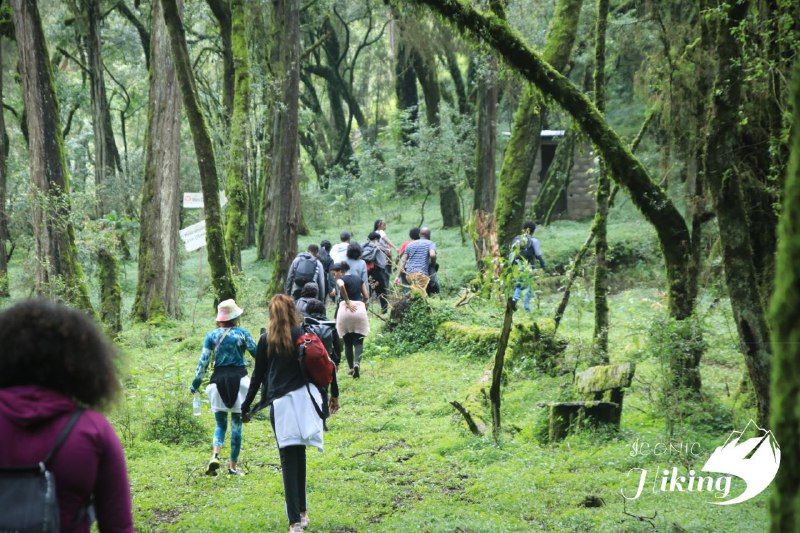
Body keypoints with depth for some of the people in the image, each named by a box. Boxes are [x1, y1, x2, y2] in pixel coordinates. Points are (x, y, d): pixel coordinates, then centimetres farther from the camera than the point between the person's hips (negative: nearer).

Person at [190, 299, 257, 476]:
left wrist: (195, 384, 10)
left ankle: (215, 456, -16)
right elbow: (257, 354, 2)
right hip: (238, 379, -1)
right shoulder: (242, 333, -1)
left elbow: (203, 361, 2)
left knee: (221, 423, 11)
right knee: (236, 423, 7)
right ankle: (233, 465, 8)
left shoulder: (211, 335, 3)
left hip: (219, 380, 1)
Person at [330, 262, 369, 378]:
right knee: (358, 341, 0)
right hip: (360, 309, 3)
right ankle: (357, 363, -24)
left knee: (347, 342, 9)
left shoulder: (340, 279, 3)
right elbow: (366, 296, 14)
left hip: (345, 309, -3)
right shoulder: (358, 279, 17)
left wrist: (347, 302, -14)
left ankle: (351, 368, 6)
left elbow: (341, 286, -21)